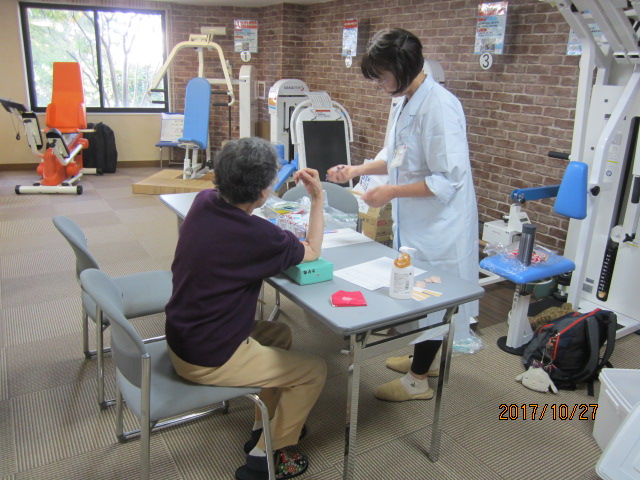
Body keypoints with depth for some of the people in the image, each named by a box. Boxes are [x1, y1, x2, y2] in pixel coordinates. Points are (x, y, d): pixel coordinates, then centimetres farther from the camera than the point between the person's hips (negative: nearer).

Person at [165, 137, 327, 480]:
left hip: (180, 337, 8)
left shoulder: (203, 201, -7)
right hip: (207, 360, -8)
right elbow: (312, 252, -8)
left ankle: (264, 426, 35)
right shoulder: (257, 235, -27)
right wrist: (318, 198, -1)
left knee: (280, 334, 25)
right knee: (314, 371, 6)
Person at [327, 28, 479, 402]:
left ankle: (418, 380, 25)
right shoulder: (406, 102, 7)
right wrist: (356, 170, 6)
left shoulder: (439, 107, -23)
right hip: (415, 221, 9)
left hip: (439, 224, -9)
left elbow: (448, 179, -25)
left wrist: (392, 192, -22)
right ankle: (423, 359, 43)